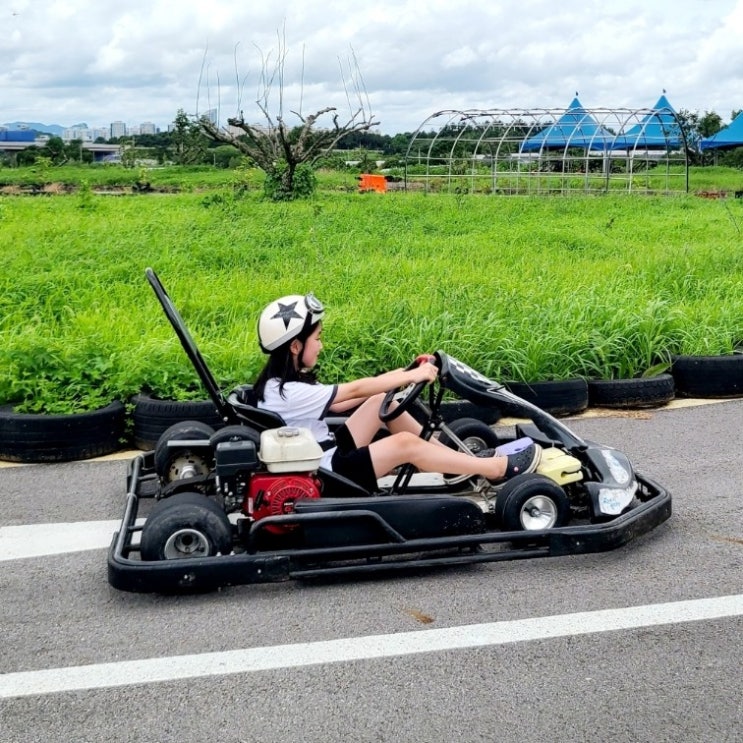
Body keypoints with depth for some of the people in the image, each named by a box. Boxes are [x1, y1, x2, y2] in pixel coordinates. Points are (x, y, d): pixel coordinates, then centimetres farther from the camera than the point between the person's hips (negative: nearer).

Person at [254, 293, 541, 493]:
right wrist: (412, 376, -14)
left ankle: (459, 459, 11)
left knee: (383, 401, 5)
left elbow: (337, 404, 9)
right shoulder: (289, 393, -24)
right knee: (404, 443, -21)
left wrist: (395, 378, 4)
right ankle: (499, 468, -9)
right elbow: (354, 390, -21)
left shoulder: (283, 381, 6)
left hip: (327, 455, 10)